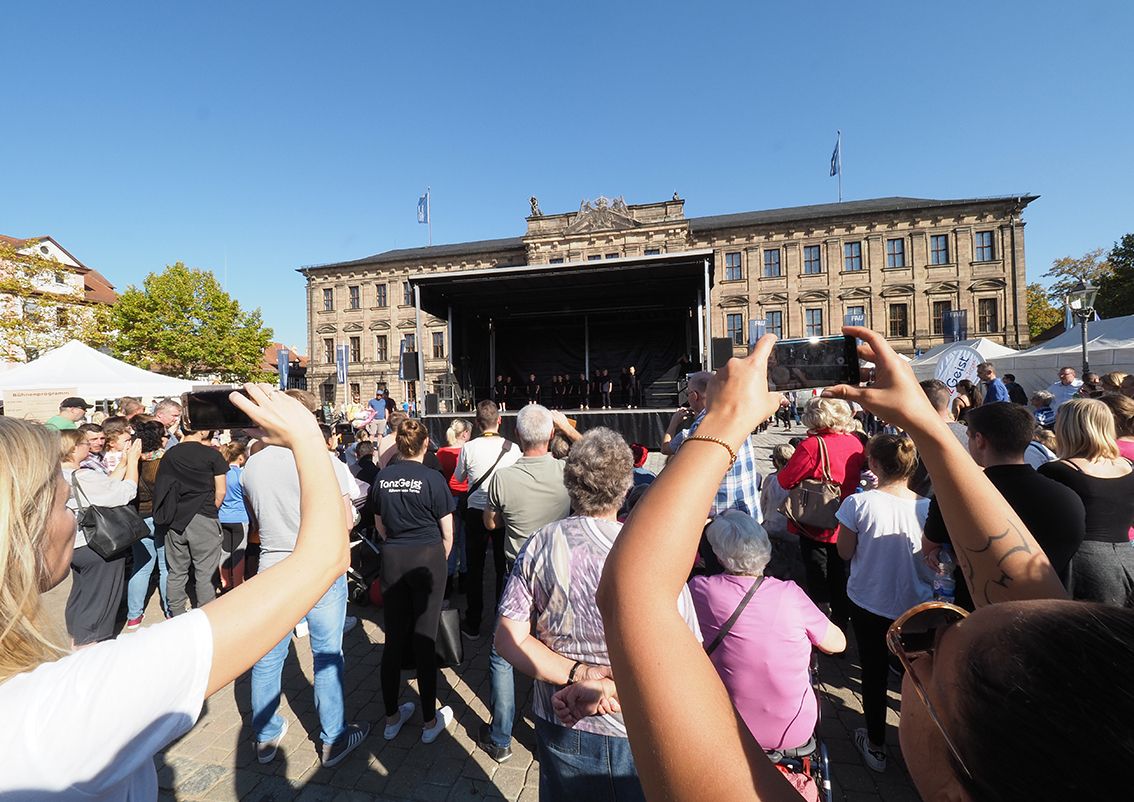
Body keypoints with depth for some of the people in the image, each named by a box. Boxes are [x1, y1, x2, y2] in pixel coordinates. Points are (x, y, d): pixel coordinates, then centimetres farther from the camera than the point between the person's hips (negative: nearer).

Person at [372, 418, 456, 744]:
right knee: (424, 640, 6)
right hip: (427, 558, -4)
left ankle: (391, 718, 31)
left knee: (394, 639, 15)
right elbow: (447, 533, -7)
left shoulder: (382, 479, 0)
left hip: (392, 560, 4)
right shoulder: (432, 479, -12)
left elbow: (380, 527, 12)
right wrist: (440, 561, 9)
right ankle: (430, 721, 22)